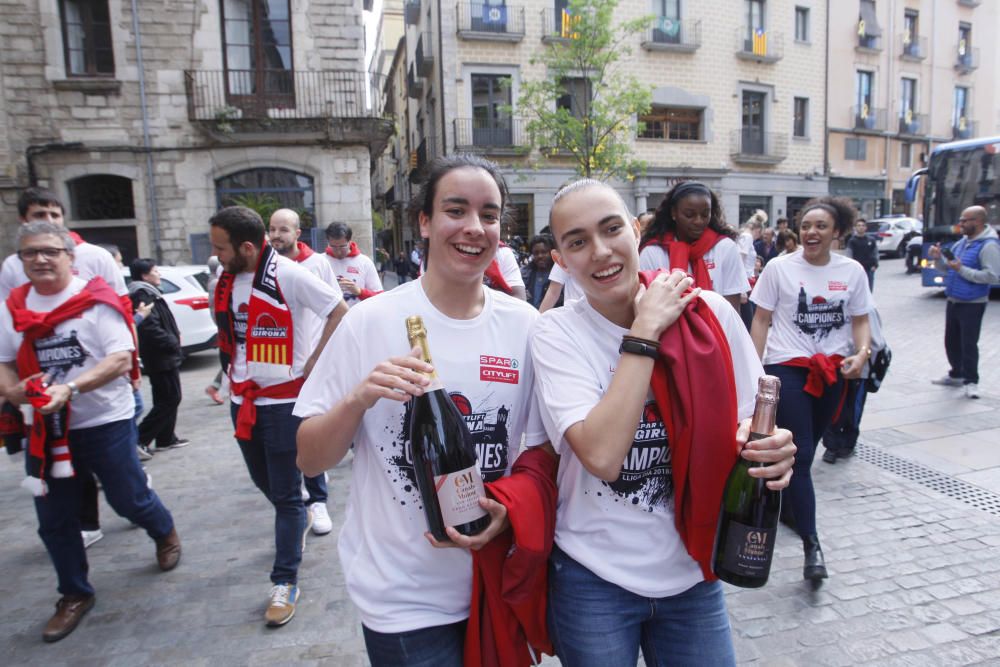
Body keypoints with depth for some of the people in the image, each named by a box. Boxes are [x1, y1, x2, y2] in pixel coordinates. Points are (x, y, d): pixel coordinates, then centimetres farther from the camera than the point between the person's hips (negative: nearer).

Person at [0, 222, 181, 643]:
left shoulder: (96, 299, -11)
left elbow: (121, 359, -18)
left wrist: (71, 387, -30)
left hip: (105, 422, -4)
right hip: (45, 427, 5)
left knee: (128, 499, 8)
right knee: (54, 519, 11)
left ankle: (165, 534, 41)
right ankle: (74, 594, 31)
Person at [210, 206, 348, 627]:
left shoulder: (289, 276, -17)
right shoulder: (227, 281, 5)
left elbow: (339, 312, -17)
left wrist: (312, 364, -16)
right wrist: (232, 372, 12)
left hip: (284, 399, -7)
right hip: (244, 399, 7)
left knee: (286, 494, 2)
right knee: (262, 481, 22)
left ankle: (285, 583, 13)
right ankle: (299, 520, 51)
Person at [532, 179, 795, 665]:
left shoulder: (710, 314, -8)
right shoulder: (556, 333, -13)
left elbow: (748, 423, 4)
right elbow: (602, 455, -26)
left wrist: (770, 450, -19)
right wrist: (645, 331, -23)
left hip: (692, 571, 2)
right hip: (593, 578, -2)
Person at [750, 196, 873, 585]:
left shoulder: (852, 271, 5)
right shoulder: (779, 268, -4)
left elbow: (860, 321, 10)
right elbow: (761, 320, -1)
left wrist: (862, 352, -11)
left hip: (833, 371, 4)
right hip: (787, 367, -4)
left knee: (805, 449, 15)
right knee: (800, 455, -9)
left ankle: (783, 496, 38)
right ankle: (811, 545, -5)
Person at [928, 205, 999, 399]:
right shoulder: (962, 241, 11)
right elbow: (947, 267, 19)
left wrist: (962, 270, -24)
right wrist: (939, 258, -1)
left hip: (972, 304, -8)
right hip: (953, 301, 8)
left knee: (969, 343, -5)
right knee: (951, 341, 16)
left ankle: (970, 381, 6)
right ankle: (956, 375, 31)